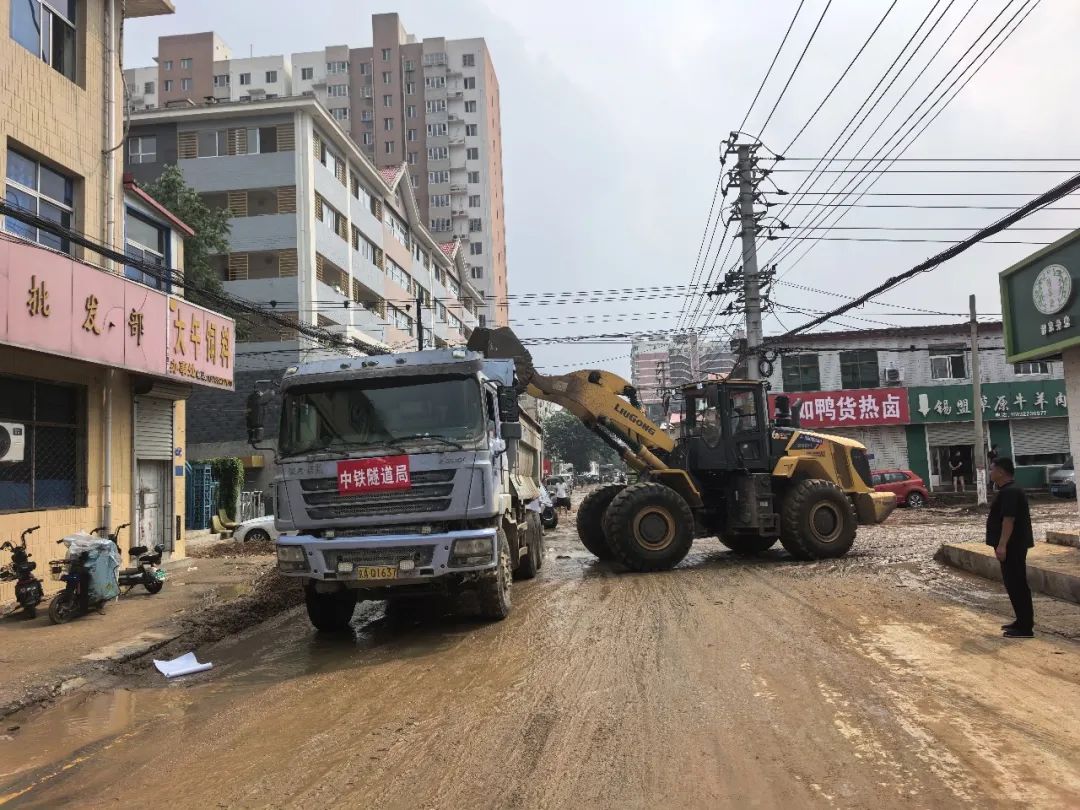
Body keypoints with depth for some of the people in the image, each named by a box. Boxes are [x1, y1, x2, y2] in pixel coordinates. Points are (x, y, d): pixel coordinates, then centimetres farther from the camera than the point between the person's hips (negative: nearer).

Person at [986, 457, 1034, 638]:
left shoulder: (1010, 492, -19)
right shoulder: (1008, 491, 14)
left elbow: (1008, 519, -25)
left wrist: (1002, 545, -27)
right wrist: (1001, 544, 25)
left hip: (1013, 546, -11)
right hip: (1013, 545, 11)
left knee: (1017, 584, -7)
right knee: (1014, 583, 15)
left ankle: (1025, 627, -4)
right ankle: (1022, 621, 23)